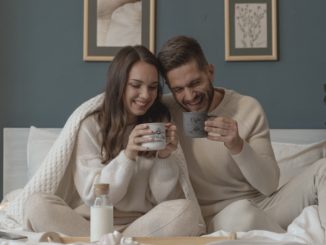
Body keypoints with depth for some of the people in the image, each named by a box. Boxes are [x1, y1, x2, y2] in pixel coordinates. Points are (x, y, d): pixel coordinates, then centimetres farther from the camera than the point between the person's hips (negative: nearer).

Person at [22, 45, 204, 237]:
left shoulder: (161, 124, 6)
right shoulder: (92, 126, 1)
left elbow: (163, 199, 1)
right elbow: (94, 197, -7)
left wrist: (166, 156, -17)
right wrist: (128, 155, -21)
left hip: (145, 224, 2)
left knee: (187, 210, -30)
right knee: (37, 204, -26)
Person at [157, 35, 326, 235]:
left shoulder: (248, 108, -3)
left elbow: (269, 185, -8)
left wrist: (238, 146, -23)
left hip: (263, 207, 3)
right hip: (215, 218, -2)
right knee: (242, 212, -37)